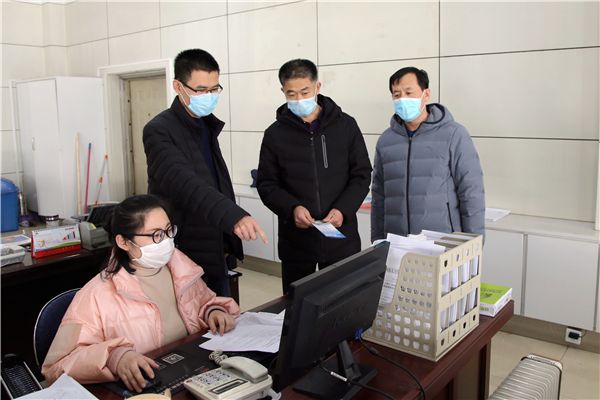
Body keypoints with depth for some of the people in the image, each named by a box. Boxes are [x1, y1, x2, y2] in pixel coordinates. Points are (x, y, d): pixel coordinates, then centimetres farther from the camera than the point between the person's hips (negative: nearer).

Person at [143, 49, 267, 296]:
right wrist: (234, 216, -45)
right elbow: (183, 183, -32)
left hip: (215, 252, 8)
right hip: (183, 256, -8)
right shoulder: (159, 131, -15)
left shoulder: (207, 126, 11)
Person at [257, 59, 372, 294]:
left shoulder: (345, 126, 1)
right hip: (296, 240, 0)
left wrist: (343, 210, -14)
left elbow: (362, 175, 2)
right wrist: (292, 208, -17)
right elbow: (267, 184, 2)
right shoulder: (275, 134, 1)